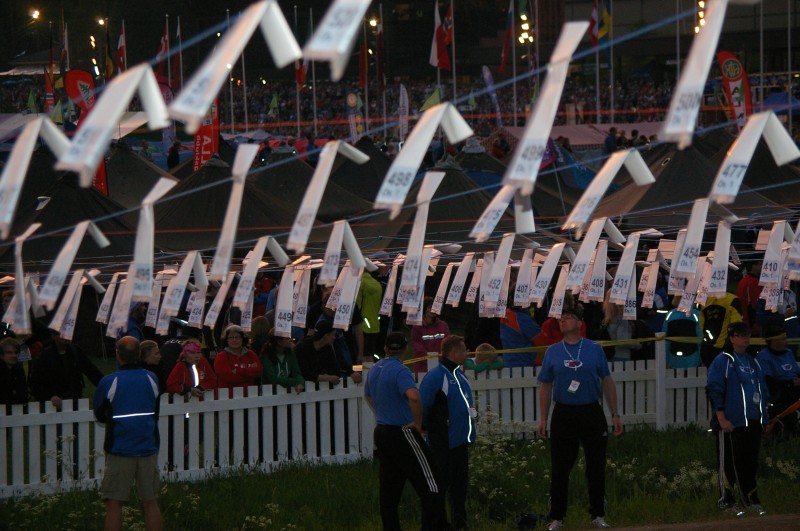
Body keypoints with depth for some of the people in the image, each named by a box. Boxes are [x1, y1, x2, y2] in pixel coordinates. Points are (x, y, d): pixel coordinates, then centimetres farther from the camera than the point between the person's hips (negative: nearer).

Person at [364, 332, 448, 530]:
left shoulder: (374, 370, 10)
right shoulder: (399, 370, -17)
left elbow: (368, 396, 29)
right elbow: (414, 396, -33)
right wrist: (418, 423, -19)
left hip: (381, 431, 8)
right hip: (402, 432, -8)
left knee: (388, 488, 11)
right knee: (430, 484, -6)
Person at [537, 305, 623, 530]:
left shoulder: (594, 349, 3)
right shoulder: (553, 351, 5)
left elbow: (607, 382, 6)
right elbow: (545, 387, 8)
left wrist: (615, 414, 2)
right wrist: (543, 419, 3)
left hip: (591, 413, 0)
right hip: (564, 416, 0)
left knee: (596, 467, 4)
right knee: (560, 468, 1)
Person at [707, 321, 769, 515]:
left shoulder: (753, 361, 17)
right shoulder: (722, 361, -6)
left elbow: (762, 389, 24)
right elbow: (715, 390, -11)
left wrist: (763, 418, 19)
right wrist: (721, 418, -17)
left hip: (753, 422, 7)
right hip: (731, 423, -7)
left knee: (751, 462, 9)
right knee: (729, 461, -3)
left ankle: (751, 499, 16)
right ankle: (726, 500, 4)